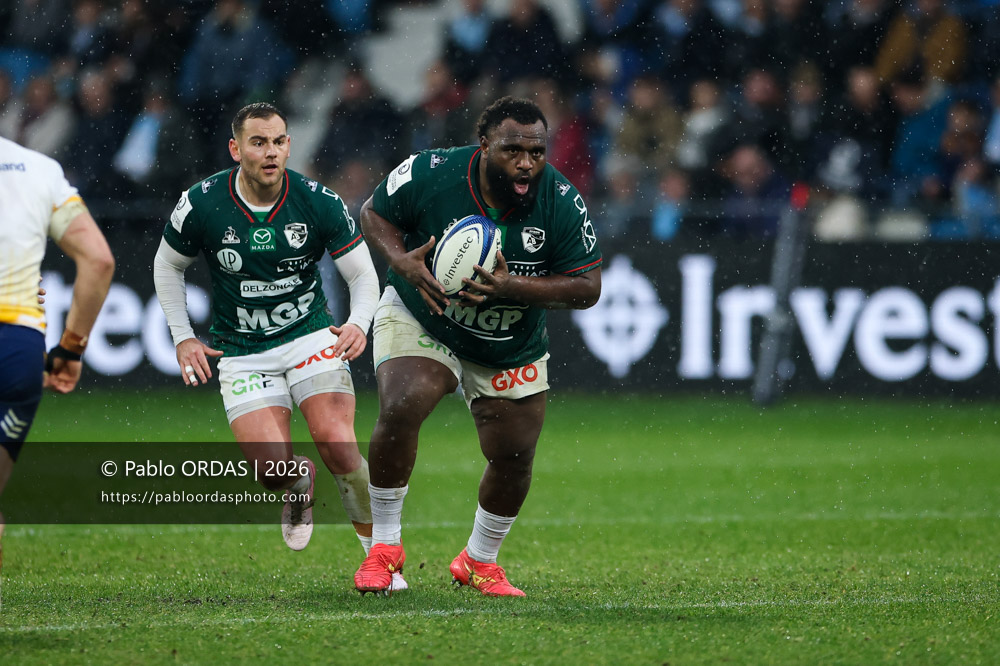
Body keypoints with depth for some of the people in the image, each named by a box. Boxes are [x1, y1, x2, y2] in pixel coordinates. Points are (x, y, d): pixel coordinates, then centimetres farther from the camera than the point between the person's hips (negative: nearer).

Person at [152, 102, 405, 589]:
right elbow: (168, 264, 8)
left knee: (337, 444, -21)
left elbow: (363, 274, -3)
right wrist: (183, 337, 2)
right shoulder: (202, 205, -11)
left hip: (311, 337, 0)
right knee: (273, 468, -17)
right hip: (241, 354, 0)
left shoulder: (318, 202, -12)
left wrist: (359, 325, -23)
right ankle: (299, 487, 23)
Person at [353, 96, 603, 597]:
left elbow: (587, 288, -16)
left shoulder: (563, 203, -21)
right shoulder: (429, 175, -24)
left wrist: (511, 287, -31)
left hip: (513, 347, 3)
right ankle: (385, 545, -7)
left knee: (514, 456, 3)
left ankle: (480, 562, 31)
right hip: (419, 317, -2)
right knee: (400, 410, -26)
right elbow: (374, 213, -6)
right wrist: (402, 261, -27)